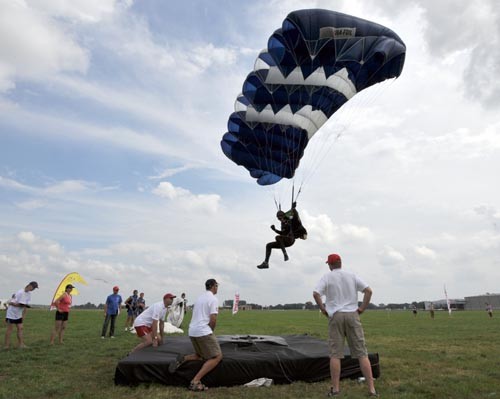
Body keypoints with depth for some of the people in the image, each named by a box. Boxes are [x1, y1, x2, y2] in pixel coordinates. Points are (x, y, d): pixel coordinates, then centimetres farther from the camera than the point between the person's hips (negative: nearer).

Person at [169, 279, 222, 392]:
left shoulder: (200, 297, 17)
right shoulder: (213, 299, -9)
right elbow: (213, 319, -16)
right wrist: (211, 331, 3)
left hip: (192, 331, 8)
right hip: (203, 331, -8)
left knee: (202, 356, 24)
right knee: (217, 356, -1)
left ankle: (183, 359, 0)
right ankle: (195, 381, -12)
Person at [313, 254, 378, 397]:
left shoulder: (327, 277, 0)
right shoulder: (352, 276, 8)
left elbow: (315, 293, -12)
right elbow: (368, 291, 0)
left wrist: (323, 309, -1)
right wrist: (362, 308, 5)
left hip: (335, 315, -2)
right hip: (352, 315, 2)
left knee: (335, 354, 3)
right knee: (362, 353, 5)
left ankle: (335, 389, 6)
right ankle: (372, 389, 4)